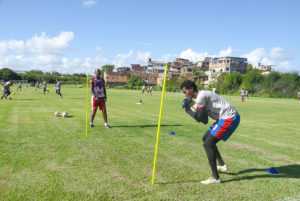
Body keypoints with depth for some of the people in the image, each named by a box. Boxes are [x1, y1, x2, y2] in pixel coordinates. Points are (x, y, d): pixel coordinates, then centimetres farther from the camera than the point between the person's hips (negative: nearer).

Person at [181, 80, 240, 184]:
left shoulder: (201, 96, -16)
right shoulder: (203, 94, 15)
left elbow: (200, 118, -15)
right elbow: (204, 119, 14)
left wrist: (188, 110, -2)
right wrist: (191, 106, 6)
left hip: (229, 118, -11)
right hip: (226, 118, 11)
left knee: (208, 145, -10)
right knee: (205, 138, 22)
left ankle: (215, 178, -5)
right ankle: (222, 165, 31)